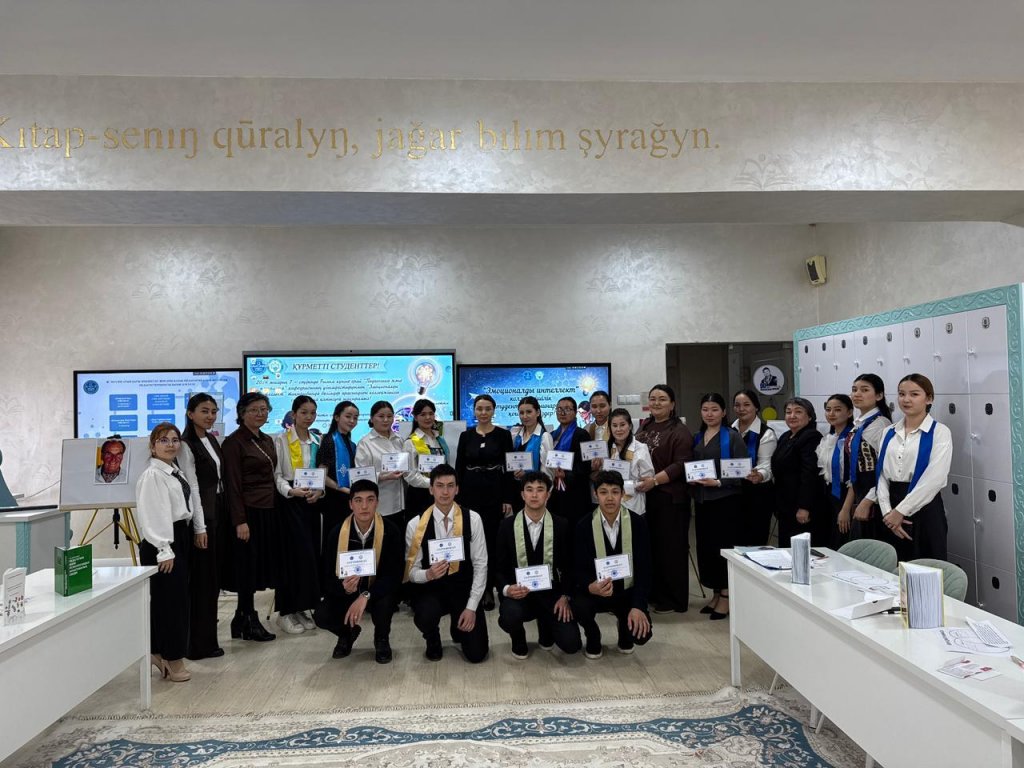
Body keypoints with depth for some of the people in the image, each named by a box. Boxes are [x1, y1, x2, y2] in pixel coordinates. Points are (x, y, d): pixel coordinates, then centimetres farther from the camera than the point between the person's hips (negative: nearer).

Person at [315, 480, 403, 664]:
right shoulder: (337, 533, -12)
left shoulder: (390, 531, -19)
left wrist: (366, 596, -37)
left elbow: (394, 576, -22)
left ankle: (382, 638, 2)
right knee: (321, 616, -23)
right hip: (347, 591, 2)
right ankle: (347, 632, 15)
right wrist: (344, 587, -34)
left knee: (385, 603, -35)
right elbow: (328, 576, -10)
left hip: (377, 592, -2)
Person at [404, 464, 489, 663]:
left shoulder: (472, 519, -8)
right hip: (431, 589, 0)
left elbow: (480, 565, -6)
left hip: (464, 589, 1)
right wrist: (428, 574, -28)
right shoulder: (416, 525, -9)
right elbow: (411, 570, -4)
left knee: (476, 653, -8)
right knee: (424, 616, -34)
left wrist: (472, 606, -12)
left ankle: (458, 627, 29)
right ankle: (433, 641, 6)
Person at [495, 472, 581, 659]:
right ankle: (519, 640, 6)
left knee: (571, 644, -16)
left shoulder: (561, 525, -2)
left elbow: (569, 566, 5)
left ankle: (545, 623, 21)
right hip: (519, 592, -1)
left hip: (551, 592, 1)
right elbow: (500, 568, 0)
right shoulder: (507, 525, -3)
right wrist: (507, 589, -20)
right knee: (509, 616, -34)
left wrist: (565, 596, -8)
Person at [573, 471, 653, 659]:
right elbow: (579, 569, -11)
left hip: (628, 592, 1)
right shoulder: (584, 526, -10)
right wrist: (591, 587, -35)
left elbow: (644, 568, -10)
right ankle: (593, 638, 6)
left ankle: (624, 625, 18)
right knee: (578, 606, -32)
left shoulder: (637, 523, -9)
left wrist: (638, 606, -23)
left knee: (641, 633, -22)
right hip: (596, 591, 0)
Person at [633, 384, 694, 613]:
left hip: (670, 498, -6)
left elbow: (682, 465, -16)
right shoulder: (644, 427, 14)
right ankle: (654, 594, 23)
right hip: (644, 496, 6)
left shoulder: (679, 431, -7)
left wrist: (655, 480, -24)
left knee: (671, 547, 1)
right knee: (649, 545, 10)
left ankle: (674, 600, 13)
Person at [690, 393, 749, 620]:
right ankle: (715, 593, 23)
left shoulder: (732, 437, -5)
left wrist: (718, 482, -19)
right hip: (702, 500, 6)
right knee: (705, 546, 8)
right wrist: (690, 479, 0)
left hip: (726, 500, -5)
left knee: (724, 547, -1)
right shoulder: (697, 437, 12)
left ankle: (726, 596, 12)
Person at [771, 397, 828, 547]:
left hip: (804, 511, -9)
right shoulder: (785, 437, 16)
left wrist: (804, 507, -23)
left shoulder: (812, 438, -13)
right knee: (786, 547, 11)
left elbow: (810, 474, -20)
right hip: (786, 506, 9)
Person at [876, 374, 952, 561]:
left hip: (924, 509, -4)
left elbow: (934, 479, -14)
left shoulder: (940, 432, -4)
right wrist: (887, 511, -7)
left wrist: (901, 511, -15)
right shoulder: (889, 432, 10)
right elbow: (881, 474, 6)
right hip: (892, 511, 4)